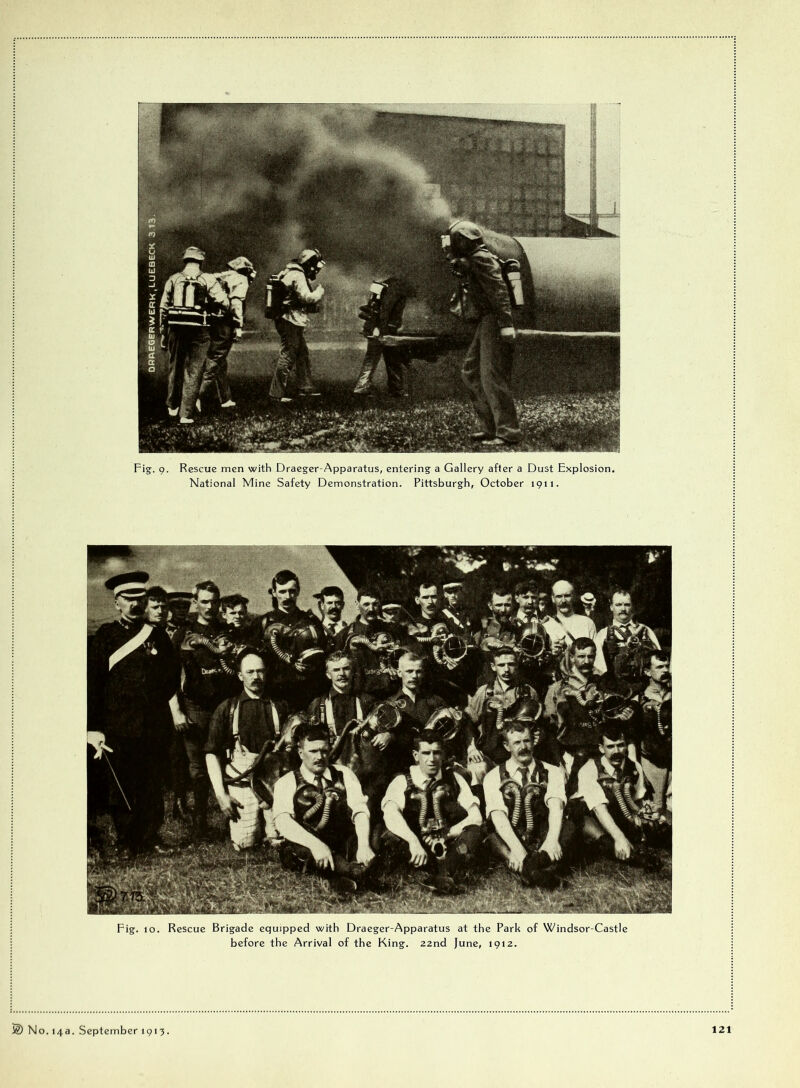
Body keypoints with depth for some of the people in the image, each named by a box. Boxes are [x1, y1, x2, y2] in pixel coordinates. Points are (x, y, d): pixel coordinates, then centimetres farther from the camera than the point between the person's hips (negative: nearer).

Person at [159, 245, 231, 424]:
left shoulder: (173, 279, 9)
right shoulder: (208, 279, 0)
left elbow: (163, 308, 10)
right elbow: (224, 302, -8)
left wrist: (163, 335, 16)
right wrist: (225, 311, 15)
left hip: (176, 329, 3)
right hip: (199, 329, -3)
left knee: (175, 367, 20)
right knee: (194, 370, 3)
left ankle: (172, 406, 35)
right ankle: (187, 414, -1)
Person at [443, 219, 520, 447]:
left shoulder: (481, 259, -13)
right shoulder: (469, 262, 18)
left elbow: (499, 292, -21)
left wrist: (506, 325, -27)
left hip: (493, 324, -11)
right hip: (484, 325, 11)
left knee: (493, 379, -11)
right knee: (470, 373, 15)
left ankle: (508, 433, -10)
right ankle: (490, 426, 17)